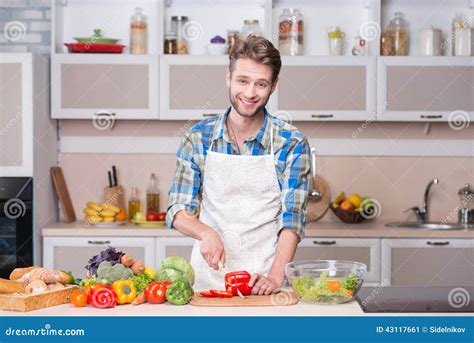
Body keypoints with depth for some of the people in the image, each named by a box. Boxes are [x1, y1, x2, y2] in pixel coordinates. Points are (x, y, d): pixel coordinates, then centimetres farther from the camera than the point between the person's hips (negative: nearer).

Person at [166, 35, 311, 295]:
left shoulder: (291, 143, 0)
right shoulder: (198, 137, 4)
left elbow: (292, 218, -4)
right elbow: (177, 211, 6)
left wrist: (275, 276, -19)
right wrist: (206, 232, -14)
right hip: (208, 278, 1)